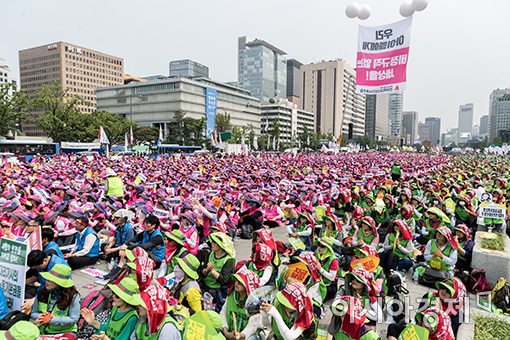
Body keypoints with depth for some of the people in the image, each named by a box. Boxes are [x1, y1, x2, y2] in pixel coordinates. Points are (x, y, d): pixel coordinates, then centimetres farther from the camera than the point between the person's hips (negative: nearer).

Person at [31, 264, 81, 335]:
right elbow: (33, 313, 11)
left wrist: (51, 319, -19)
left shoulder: (73, 296, -13)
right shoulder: (42, 293, 1)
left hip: (65, 332, -4)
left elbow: (73, 319, -12)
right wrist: (41, 317, -13)